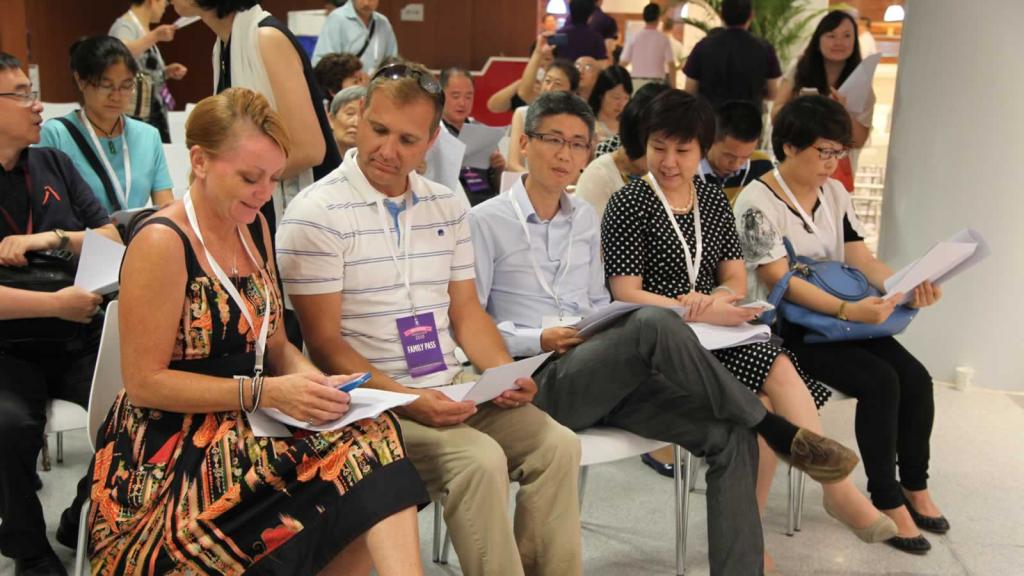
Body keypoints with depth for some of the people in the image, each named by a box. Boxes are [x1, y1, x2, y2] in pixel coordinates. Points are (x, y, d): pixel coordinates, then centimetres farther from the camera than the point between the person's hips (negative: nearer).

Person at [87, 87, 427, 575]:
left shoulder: (254, 228, 9)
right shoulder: (162, 243, -14)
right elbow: (144, 382, -13)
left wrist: (307, 377, -7)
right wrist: (265, 392, -20)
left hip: (248, 429, 6)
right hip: (169, 458, -6)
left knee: (367, 442, -24)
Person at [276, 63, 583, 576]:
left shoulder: (447, 207, 11)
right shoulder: (316, 216, -9)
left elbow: (465, 311, 14)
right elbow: (324, 343, -11)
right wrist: (405, 398, -21)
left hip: (452, 388, 6)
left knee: (556, 445, -10)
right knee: (480, 460, -26)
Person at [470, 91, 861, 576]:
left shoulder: (585, 218, 19)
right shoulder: (486, 221, 1)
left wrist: (604, 330, 1)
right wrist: (540, 340, -13)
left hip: (607, 376, 6)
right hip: (542, 380, -6)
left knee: (730, 438, -17)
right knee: (653, 324, -34)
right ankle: (777, 431, -17)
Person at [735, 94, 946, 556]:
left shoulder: (834, 193, 9)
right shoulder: (757, 202, -13)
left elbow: (861, 259, 4)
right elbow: (779, 280, -21)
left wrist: (908, 286, -16)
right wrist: (847, 310, -32)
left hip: (838, 317, 7)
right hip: (785, 325, -6)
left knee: (916, 378, -12)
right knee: (880, 382, -23)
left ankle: (915, 486, 8)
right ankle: (887, 499, -6)